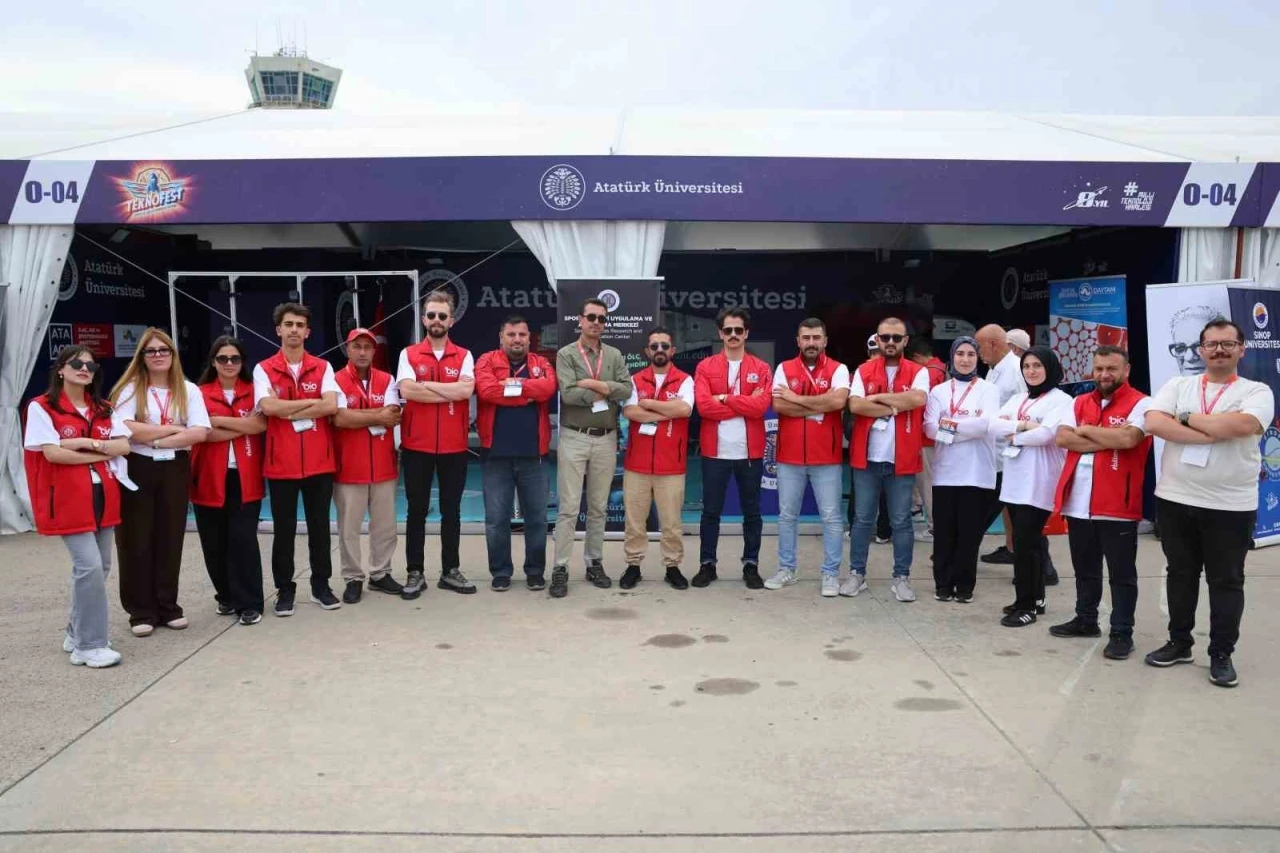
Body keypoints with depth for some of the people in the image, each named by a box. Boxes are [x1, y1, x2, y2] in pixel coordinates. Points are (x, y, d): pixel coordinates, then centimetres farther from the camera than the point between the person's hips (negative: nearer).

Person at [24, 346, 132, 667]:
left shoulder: (103, 409, 13)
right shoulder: (41, 407, -4)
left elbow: (124, 447, 3)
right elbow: (52, 453, -14)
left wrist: (87, 443, -13)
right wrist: (102, 454, -8)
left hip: (103, 496, 7)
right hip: (69, 500, -6)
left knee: (100, 567, 10)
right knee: (89, 566, -14)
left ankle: (77, 633, 26)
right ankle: (90, 645, -5)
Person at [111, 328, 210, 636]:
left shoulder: (188, 390, 4)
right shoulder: (130, 389, 0)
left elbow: (200, 433, -8)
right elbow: (126, 429, -15)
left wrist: (156, 440, -12)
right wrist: (173, 428, -12)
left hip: (174, 470, 2)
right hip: (137, 470, -1)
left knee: (170, 538, 7)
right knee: (137, 540, 2)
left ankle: (168, 606, 18)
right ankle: (141, 611, 11)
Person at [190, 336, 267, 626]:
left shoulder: (253, 390, 7)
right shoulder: (201, 393, 5)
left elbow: (262, 424, -9)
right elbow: (202, 432, -8)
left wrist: (219, 420, -11)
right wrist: (244, 426, -9)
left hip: (245, 477, -1)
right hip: (211, 477, 1)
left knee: (243, 539, -6)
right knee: (214, 542, 7)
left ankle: (249, 603, 2)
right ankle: (227, 597, 24)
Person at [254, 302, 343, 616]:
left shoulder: (322, 367, 4)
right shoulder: (264, 369, 1)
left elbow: (332, 406, -11)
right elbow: (268, 407, -16)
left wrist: (289, 412, -12)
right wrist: (313, 402, -11)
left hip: (320, 461, 1)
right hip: (281, 463, -1)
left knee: (319, 525, 10)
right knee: (284, 528, 7)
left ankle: (321, 584, 22)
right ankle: (285, 589, 19)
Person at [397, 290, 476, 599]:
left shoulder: (464, 356, 4)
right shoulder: (409, 355, 3)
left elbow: (466, 390, -14)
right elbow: (407, 391, -14)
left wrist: (426, 385, -12)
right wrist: (450, 392, -12)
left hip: (454, 446, 1)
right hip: (417, 445, -1)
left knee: (451, 510, 9)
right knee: (417, 510, 6)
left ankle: (450, 571, 20)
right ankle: (415, 573, 15)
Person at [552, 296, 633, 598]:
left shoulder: (615, 355, 9)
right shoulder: (566, 354, -1)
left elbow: (627, 390, -5)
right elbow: (568, 394, -16)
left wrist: (595, 385, -16)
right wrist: (607, 392, -9)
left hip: (606, 439, 4)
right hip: (574, 438, -3)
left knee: (598, 507, 11)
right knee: (569, 508, -3)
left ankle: (594, 563, 22)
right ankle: (560, 569, 2)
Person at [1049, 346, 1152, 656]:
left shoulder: (1141, 403, -5)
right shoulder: (1079, 402, 12)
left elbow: (1127, 438, -22)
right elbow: (1062, 438, -2)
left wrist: (1086, 430, -7)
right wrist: (1107, 441, -12)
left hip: (1117, 506, -6)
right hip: (1078, 503, 6)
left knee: (1121, 574, 4)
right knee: (1085, 569, 18)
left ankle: (1122, 632, 11)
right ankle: (1085, 620, 31)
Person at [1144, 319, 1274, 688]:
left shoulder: (1257, 392, -2)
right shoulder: (1177, 385, 5)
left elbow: (1241, 426, -23)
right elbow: (1154, 423, -12)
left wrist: (1187, 418, -11)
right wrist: (1210, 435, -18)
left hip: (1231, 505, -2)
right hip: (1175, 499, 3)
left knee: (1226, 580, 6)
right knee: (1180, 574, 14)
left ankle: (1221, 654, 18)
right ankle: (1179, 643, 27)